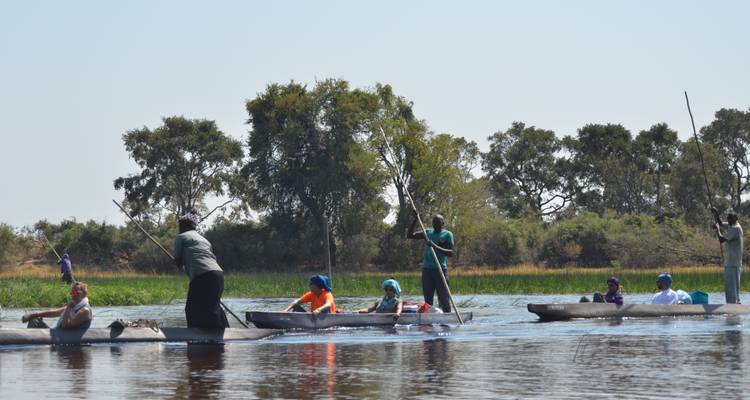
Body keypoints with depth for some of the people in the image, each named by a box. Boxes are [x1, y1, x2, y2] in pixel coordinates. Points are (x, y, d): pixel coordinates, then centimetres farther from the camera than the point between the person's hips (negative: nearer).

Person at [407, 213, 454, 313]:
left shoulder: (447, 234, 1)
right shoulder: (428, 233, 14)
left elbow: (450, 253, -8)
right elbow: (409, 235, 11)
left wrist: (436, 247, -21)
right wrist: (415, 220, 2)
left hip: (440, 269, -4)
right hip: (427, 270, 4)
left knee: (444, 298, -6)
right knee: (427, 298, 5)